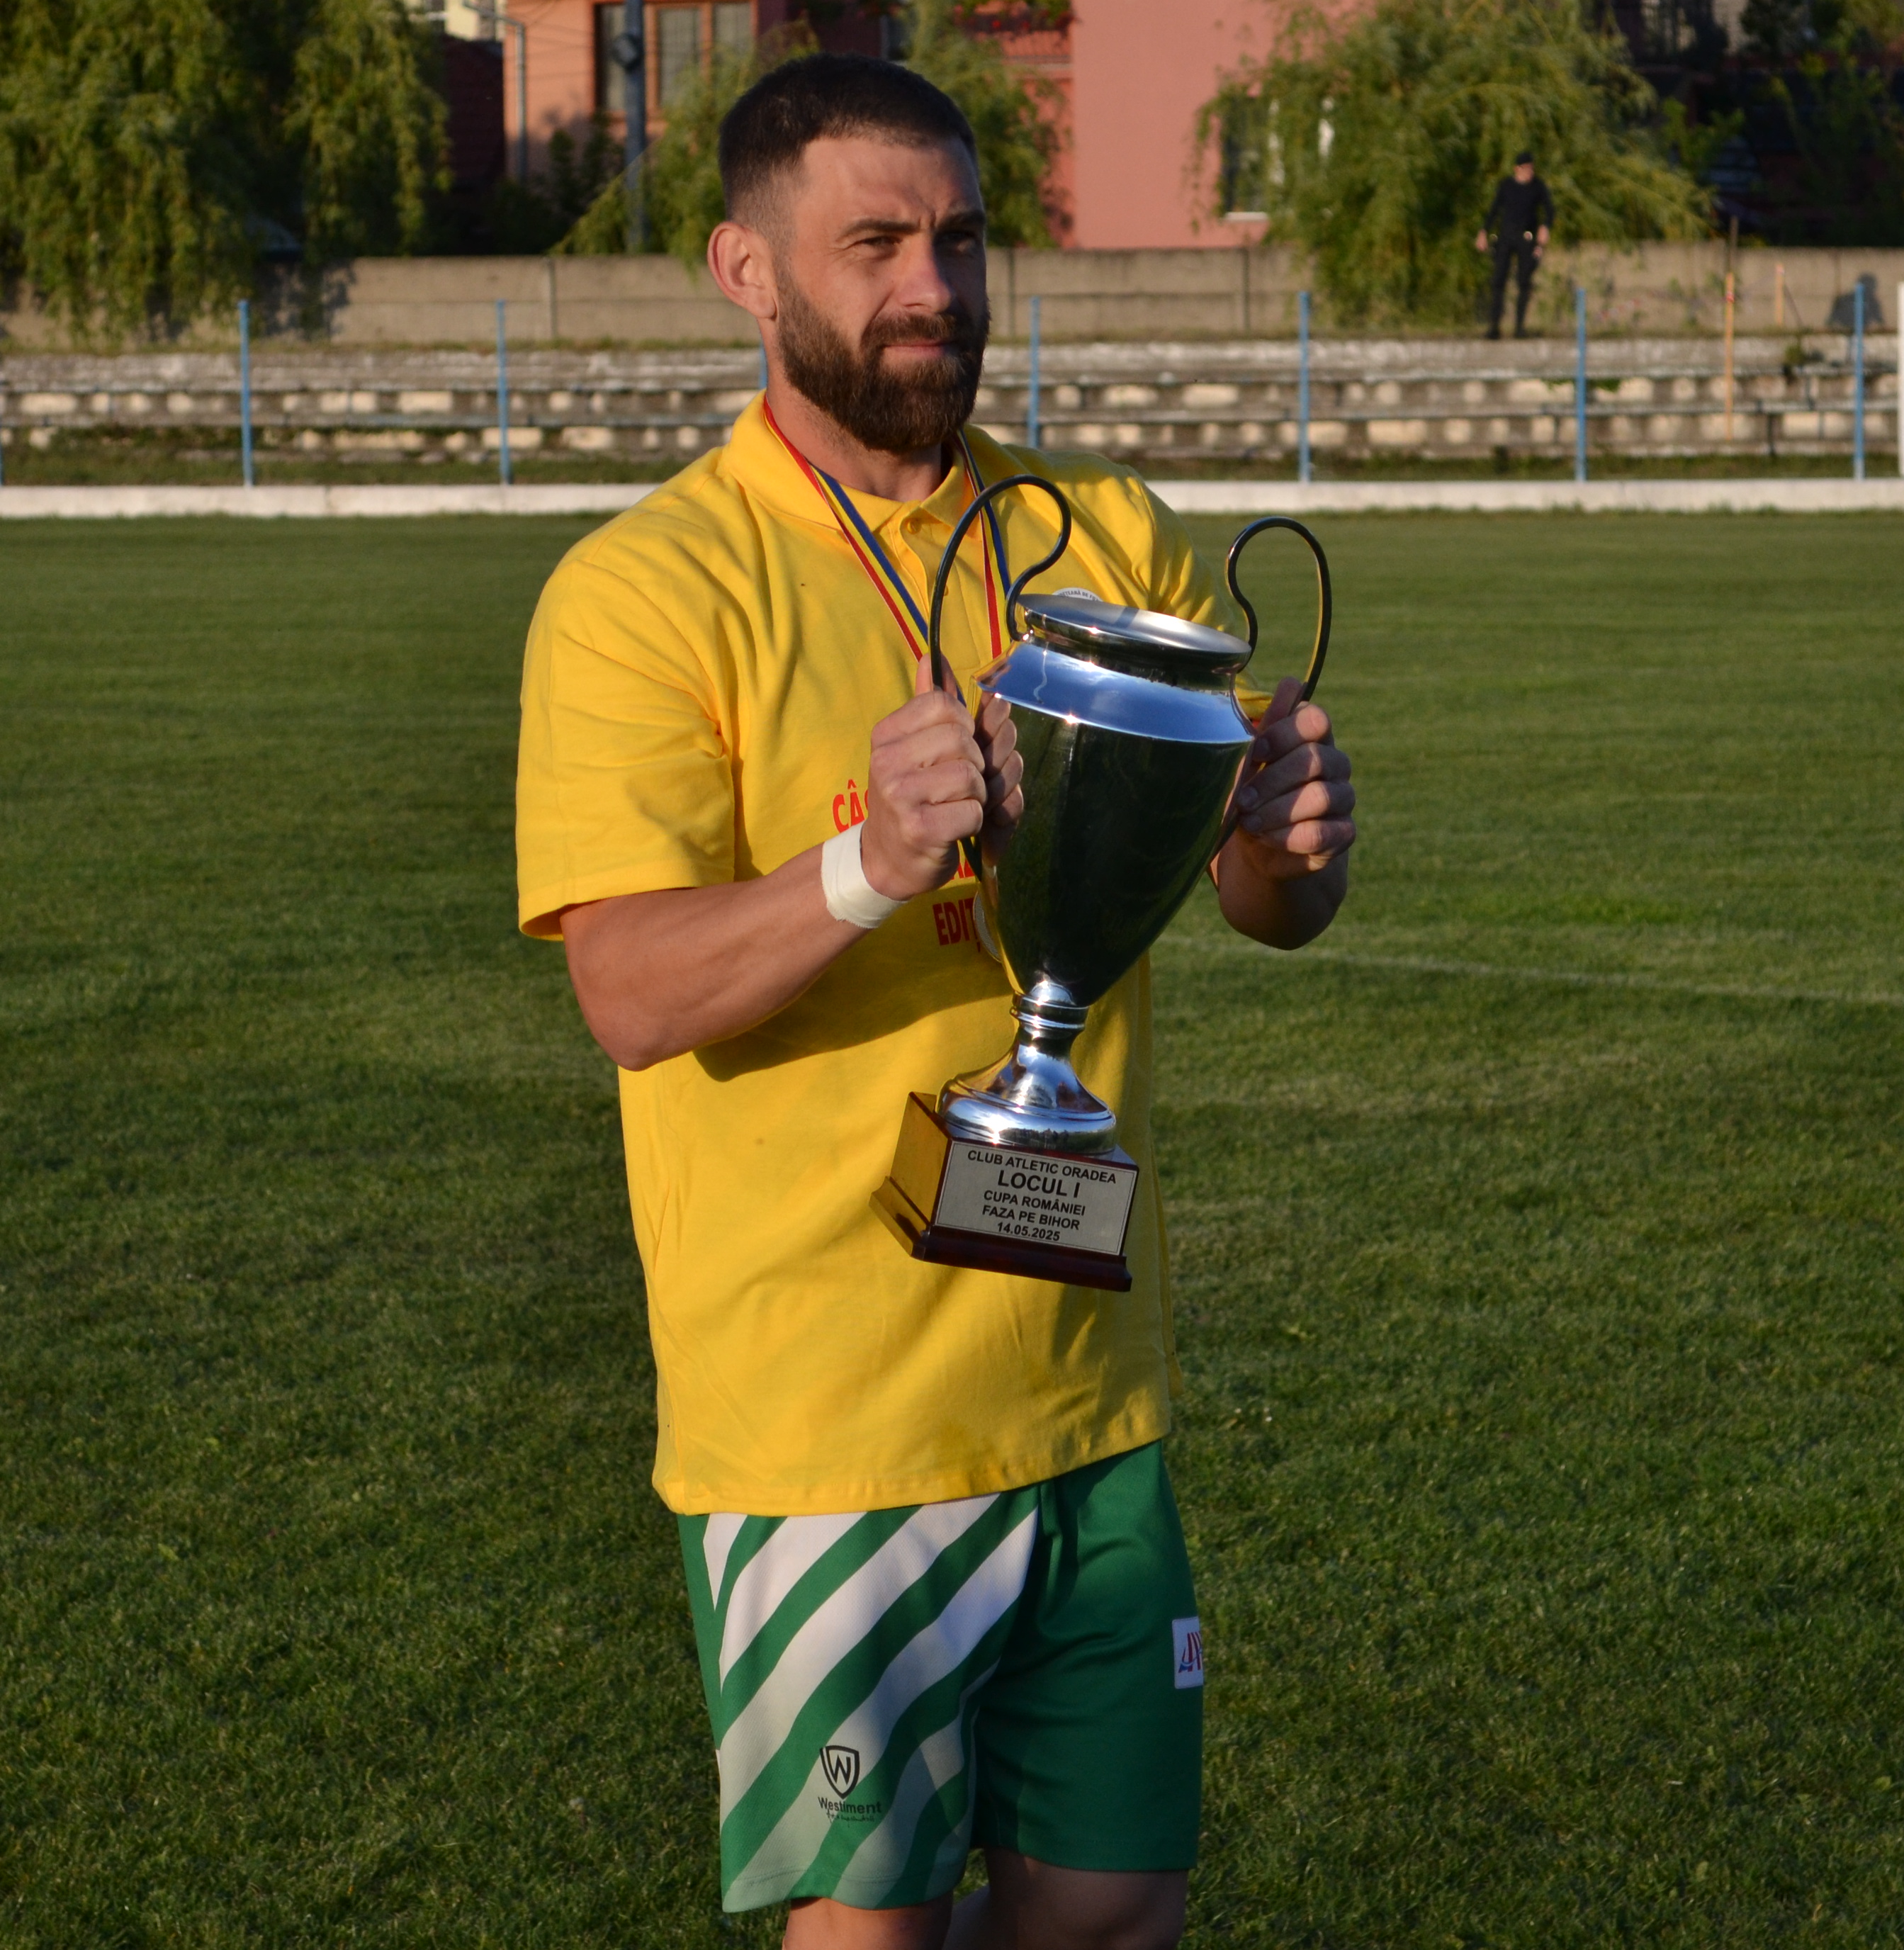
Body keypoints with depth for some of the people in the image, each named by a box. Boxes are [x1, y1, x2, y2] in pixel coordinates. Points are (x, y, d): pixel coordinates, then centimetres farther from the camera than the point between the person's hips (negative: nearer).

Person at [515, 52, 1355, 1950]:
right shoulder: (645, 588, -8)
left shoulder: (1106, 537, 8)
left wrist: (1290, 836, -16)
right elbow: (632, 989, -18)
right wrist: (868, 869, -35)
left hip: (1089, 1368, 5)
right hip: (821, 1407, -5)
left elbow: (1272, 909, 8)